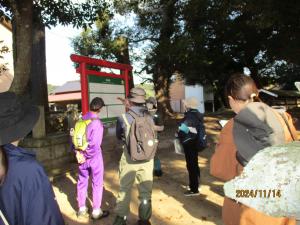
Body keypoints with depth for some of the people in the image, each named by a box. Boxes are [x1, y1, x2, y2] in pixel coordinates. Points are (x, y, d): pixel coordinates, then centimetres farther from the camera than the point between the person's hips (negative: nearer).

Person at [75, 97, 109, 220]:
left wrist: (78, 152, -2)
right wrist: (86, 157, -12)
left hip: (82, 155, 6)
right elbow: (94, 144, -25)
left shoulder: (81, 120, -1)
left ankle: (81, 209, 31)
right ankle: (96, 211, 21)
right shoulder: (97, 122, -21)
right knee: (97, 184, 10)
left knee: (82, 182, 18)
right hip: (94, 156, -6)